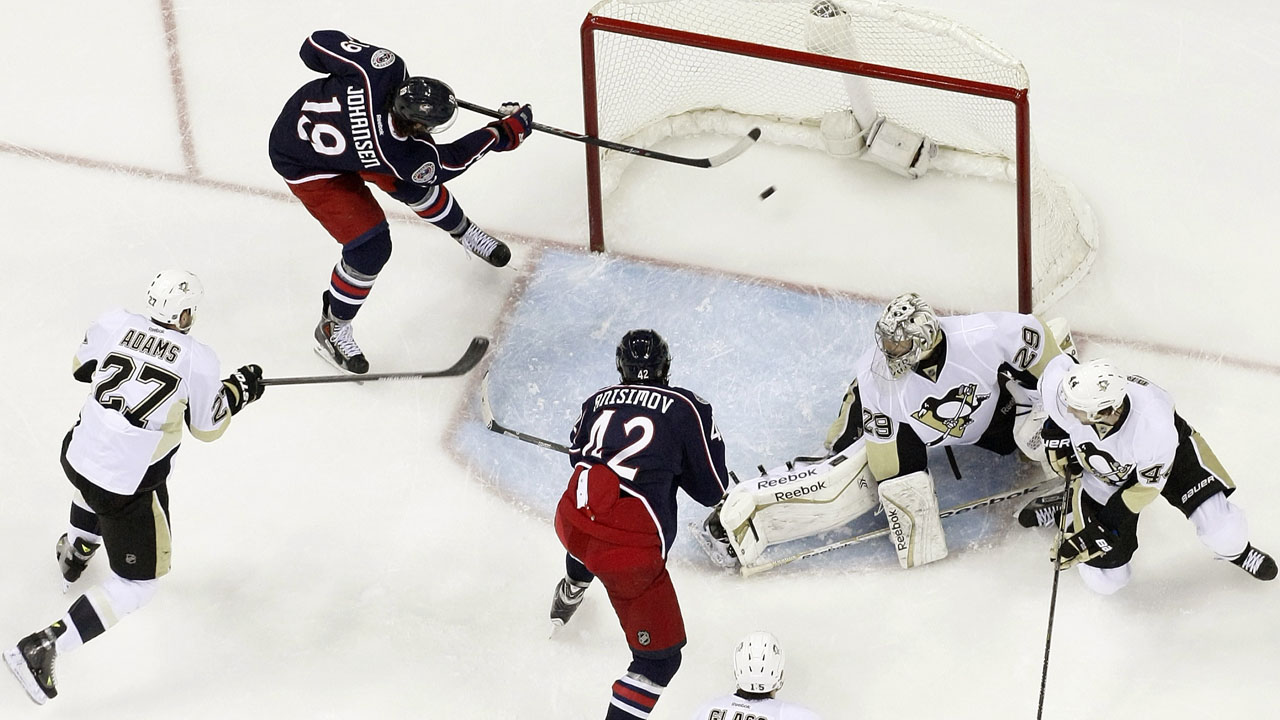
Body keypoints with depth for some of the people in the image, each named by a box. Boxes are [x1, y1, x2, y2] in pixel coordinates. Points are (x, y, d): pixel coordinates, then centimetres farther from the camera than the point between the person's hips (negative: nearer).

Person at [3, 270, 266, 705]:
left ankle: (76, 553, 69)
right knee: (139, 580, 8)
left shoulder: (112, 324, -8)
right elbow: (207, 427, -3)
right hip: (129, 488, -6)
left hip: (78, 453, 6)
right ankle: (42, 648, -1)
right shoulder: (198, 360, -17)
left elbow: (83, 367, 12)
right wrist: (238, 391, 13)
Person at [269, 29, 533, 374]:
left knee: (413, 183, 16)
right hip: (308, 167, -7)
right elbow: (449, 162, -18)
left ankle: (463, 230, 48)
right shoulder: (403, 156, -37)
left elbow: (316, 45, -23)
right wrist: (507, 132, -13)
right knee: (370, 245, -8)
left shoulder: (383, 71, -35)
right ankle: (332, 330, 15)